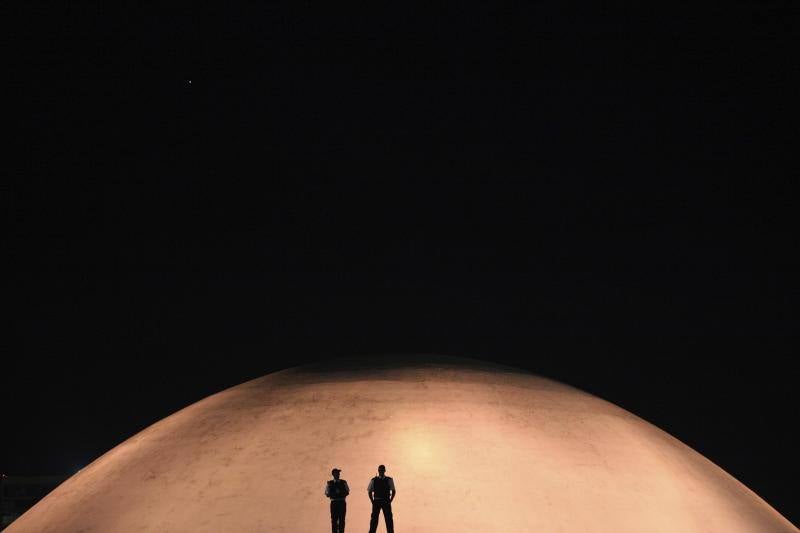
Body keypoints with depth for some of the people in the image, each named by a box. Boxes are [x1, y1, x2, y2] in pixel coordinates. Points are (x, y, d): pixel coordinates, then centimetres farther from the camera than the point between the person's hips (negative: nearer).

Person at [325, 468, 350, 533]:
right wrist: (335, 493, -13)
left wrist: (340, 493, -12)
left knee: (342, 520, 0)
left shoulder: (343, 482, 8)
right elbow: (327, 494, 1)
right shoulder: (329, 483, 5)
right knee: (334, 520, -2)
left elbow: (347, 492, 6)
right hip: (334, 503, -1)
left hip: (342, 503, 1)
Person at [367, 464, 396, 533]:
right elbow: (369, 492, 8)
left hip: (386, 502, 0)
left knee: (389, 519, 1)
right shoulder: (373, 480, 2)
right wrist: (372, 501, 0)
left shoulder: (389, 480, 0)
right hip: (376, 501, 0)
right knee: (374, 519, 3)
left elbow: (394, 491, 3)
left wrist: (390, 500, -3)